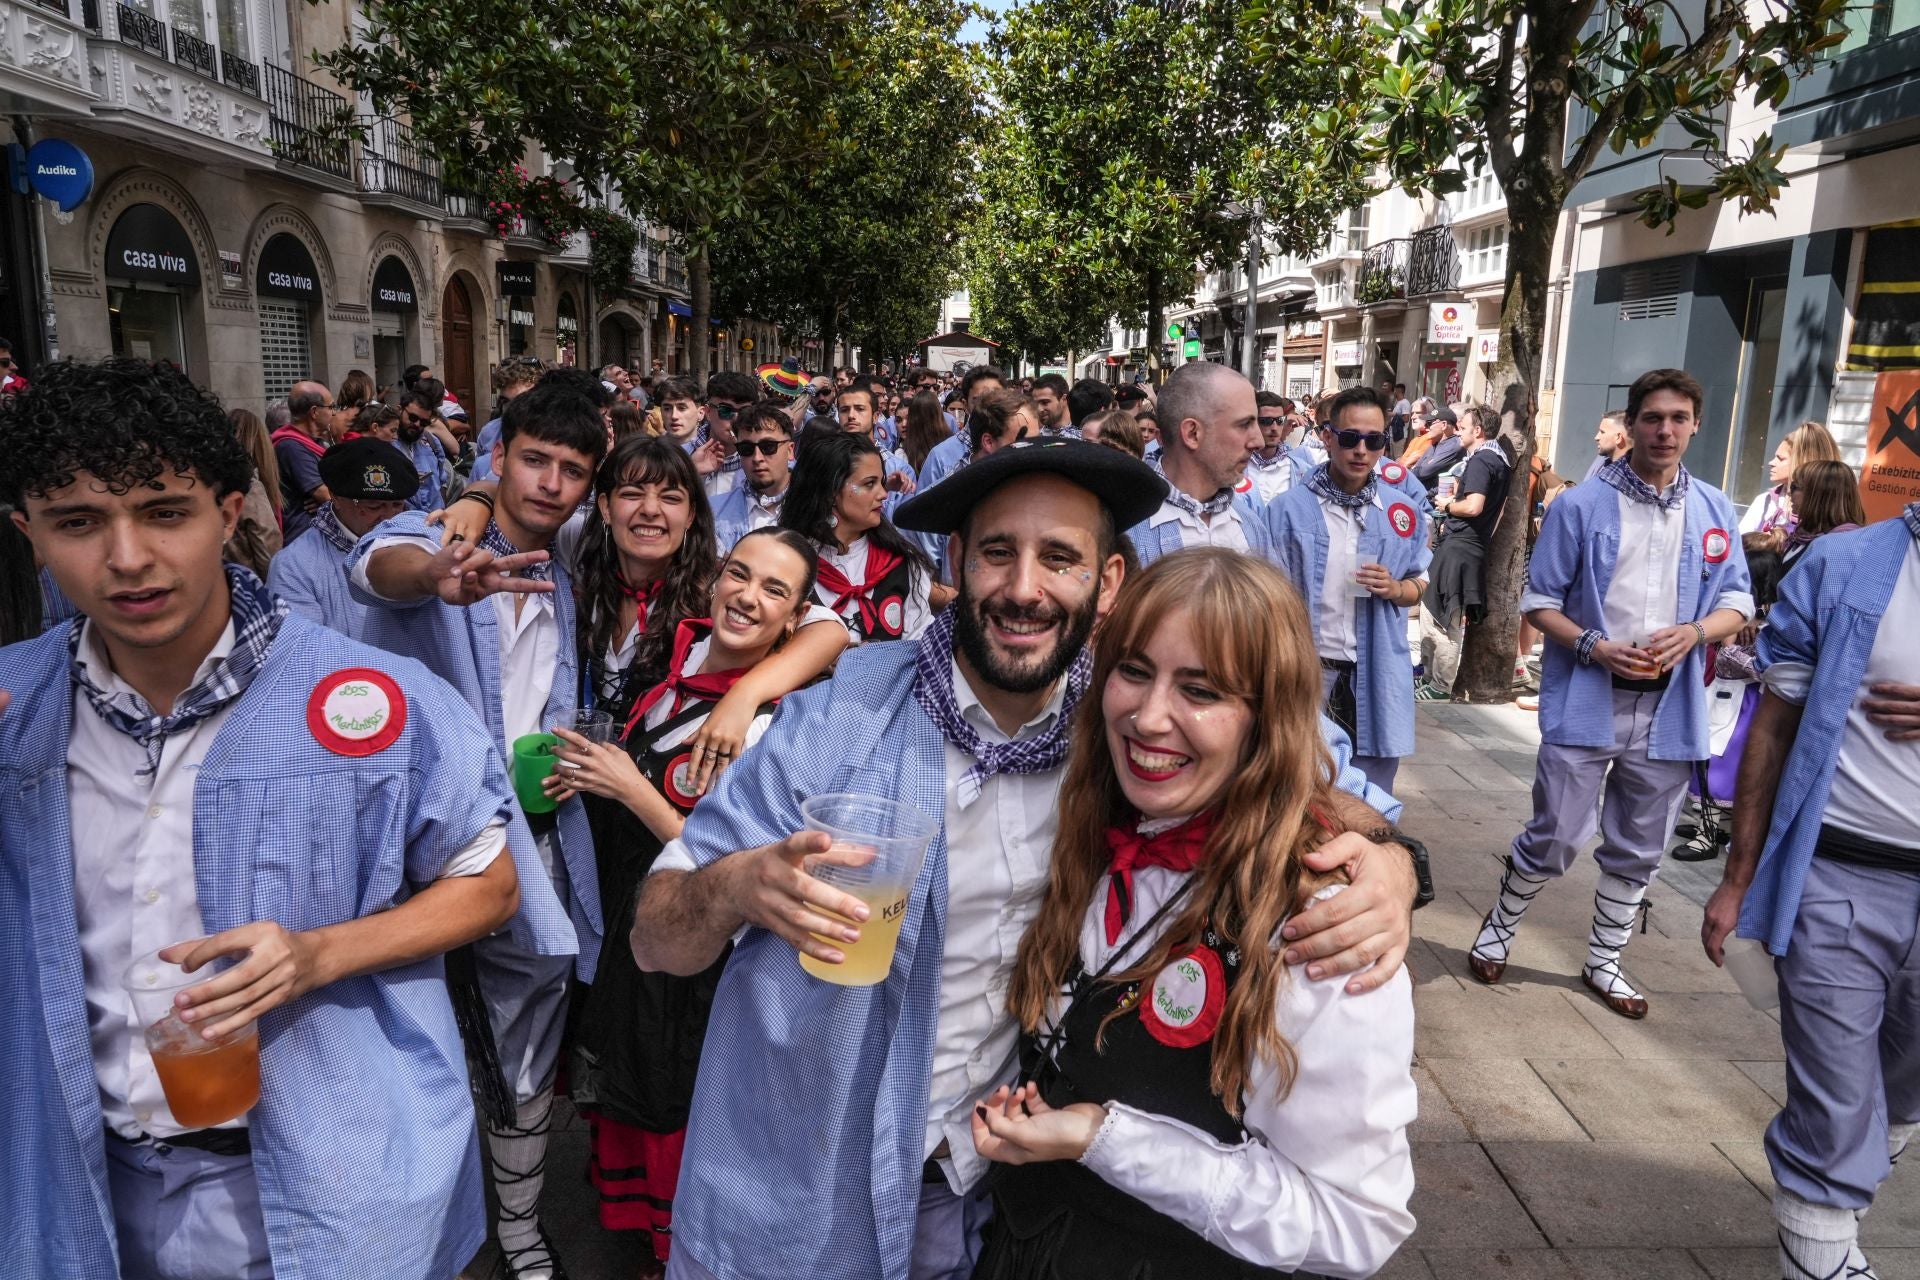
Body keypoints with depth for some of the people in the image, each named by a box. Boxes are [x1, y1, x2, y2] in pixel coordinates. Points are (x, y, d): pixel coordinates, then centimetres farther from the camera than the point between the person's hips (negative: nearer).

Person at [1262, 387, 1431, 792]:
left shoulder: (1402, 511, 5)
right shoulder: (1288, 509, -5)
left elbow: (1419, 584, 15)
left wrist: (1395, 589, -9)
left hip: (1377, 679, 3)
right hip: (1308, 672, -2)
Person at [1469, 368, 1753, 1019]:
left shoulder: (1715, 511, 6)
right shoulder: (1581, 505, -4)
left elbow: (1737, 601, 10)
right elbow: (1539, 599, -2)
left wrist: (1692, 632, -11)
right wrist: (1594, 647, -17)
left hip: (1668, 708, 4)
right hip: (1586, 701, -4)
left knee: (1638, 851, 14)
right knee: (1555, 840, -1)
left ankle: (1603, 961, 32)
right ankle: (1499, 927, 25)